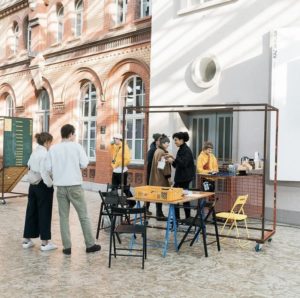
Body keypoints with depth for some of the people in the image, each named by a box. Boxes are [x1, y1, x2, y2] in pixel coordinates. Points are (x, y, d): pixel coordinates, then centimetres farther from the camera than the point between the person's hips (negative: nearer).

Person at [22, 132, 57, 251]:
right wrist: (50, 185, -13)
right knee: (44, 213, 0)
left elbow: (29, 166, 12)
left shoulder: (34, 153, 10)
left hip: (33, 185, 8)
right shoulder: (44, 154, -16)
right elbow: (44, 172, -22)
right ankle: (45, 242, 7)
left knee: (31, 212, 13)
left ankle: (27, 240, 22)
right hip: (43, 186, -8)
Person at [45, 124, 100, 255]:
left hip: (61, 186, 3)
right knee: (83, 216, 6)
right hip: (75, 185, -2)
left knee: (63, 217, 9)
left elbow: (48, 168, 0)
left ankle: (67, 246, 10)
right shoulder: (76, 146, -6)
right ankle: (90, 245, 12)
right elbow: (84, 164, -8)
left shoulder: (53, 148, 1)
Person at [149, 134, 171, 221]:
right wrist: (168, 176, -14)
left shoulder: (158, 151, 15)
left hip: (157, 177, 10)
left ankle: (159, 213, 18)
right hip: (161, 178, -10)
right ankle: (159, 214, 2)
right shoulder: (162, 152, -16)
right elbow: (163, 166, -18)